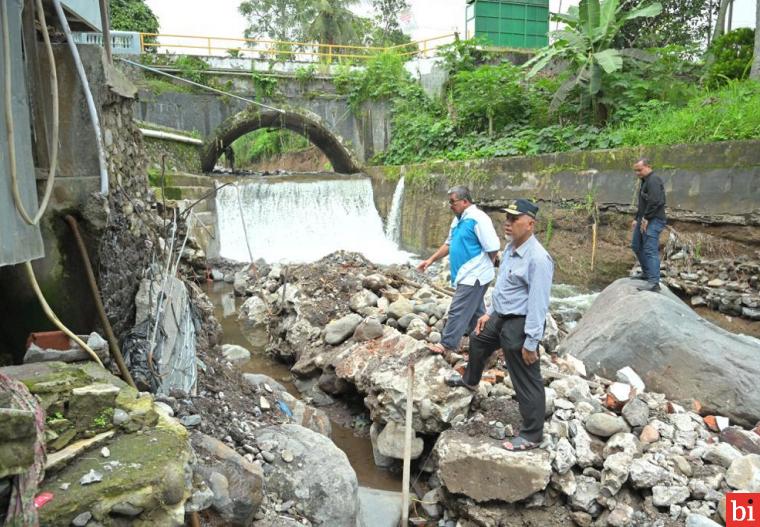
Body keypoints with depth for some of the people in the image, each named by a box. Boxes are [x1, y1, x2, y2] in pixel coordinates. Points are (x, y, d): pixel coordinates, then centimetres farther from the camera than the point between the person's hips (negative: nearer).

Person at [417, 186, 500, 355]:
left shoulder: (478, 219, -19)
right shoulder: (458, 219, 12)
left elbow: (493, 248, -20)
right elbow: (449, 244, 21)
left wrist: (481, 265, -6)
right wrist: (431, 260, 13)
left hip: (473, 276, -10)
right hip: (468, 275, 10)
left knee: (458, 311, -6)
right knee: (475, 310, 20)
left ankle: (448, 344, 2)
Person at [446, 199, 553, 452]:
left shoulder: (537, 258, -25)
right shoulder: (510, 248, 5)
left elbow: (538, 303, -25)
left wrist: (531, 341, -24)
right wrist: (490, 313, 19)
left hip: (520, 323, -10)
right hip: (501, 317, 10)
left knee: (526, 381, 1)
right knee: (477, 341, 32)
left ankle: (532, 435, 16)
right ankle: (469, 380, 60)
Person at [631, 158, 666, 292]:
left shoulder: (653, 180, -14)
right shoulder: (645, 181, 20)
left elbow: (655, 201, -25)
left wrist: (646, 218, -21)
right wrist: (637, 219, 23)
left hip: (653, 221, -11)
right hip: (644, 220, 11)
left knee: (650, 250, -15)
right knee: (636, 246, 19)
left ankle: (653, 282, -18)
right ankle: (646, 272, 33)